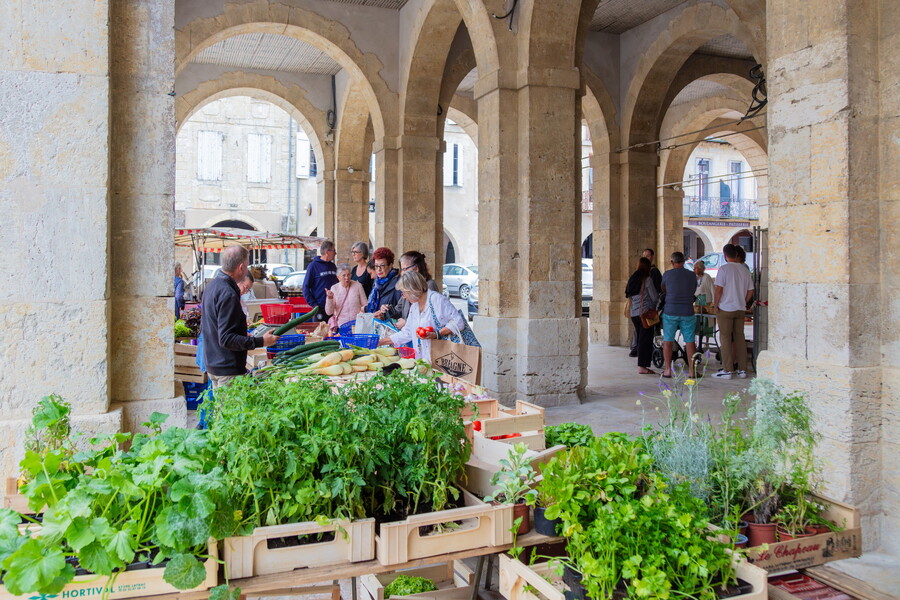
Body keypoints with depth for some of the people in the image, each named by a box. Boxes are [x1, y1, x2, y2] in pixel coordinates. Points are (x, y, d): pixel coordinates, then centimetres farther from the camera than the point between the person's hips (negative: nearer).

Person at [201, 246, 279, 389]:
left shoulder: (212, 285, 10)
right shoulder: (228, 294, -22)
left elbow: (203, 326, 20)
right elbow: (226, 339, -24)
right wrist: (261, 341, -23)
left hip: (212, 364, 10)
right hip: (228, 369, -10)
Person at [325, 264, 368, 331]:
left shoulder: (358, 286, 2)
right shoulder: (334, 288, 4)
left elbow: (365, 305, 8)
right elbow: (329, 312, 0)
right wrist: (330, 298, -14)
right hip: (340, 325, 0)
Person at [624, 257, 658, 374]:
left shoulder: (632, 279, 10)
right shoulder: (647, 279, -10)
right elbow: (654, 297, -8)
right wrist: (659, 295, 12)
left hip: (634, 313, 7)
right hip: (646, 312, -7)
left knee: (640, 339, 14)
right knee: (646, 339, -3)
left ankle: (641, 365, 18)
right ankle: (642, 366, -4)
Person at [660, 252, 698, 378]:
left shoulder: (667, 274, -3)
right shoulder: (692, 275, 2)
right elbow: (694, 291, 14)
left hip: (670, 312, -1)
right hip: (687, 312, 2)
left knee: (668, 341, 5)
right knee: (690, 341, 6)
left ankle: (668, 370, 4)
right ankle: (692, 370, 7)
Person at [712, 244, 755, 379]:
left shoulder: (724, 269, -11)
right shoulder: (745, 269, 7)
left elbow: (719, 289, -15)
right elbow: (750, 291, 9)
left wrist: (715, 304, -4)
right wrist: (743, 302, 19)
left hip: (725, 309, -5)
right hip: (740, 309, 5)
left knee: (726, 339, -1)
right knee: (740, 338, 10)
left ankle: (727, 370, 0)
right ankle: (742, 369, 13)